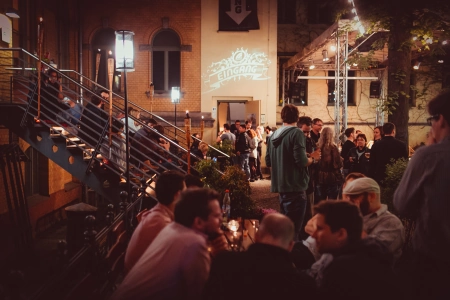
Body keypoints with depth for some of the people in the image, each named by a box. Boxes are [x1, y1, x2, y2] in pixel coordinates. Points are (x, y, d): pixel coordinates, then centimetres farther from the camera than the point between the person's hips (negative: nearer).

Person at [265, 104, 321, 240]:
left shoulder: (274, 135, 10)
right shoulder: (296, 133, -12)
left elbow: (268, 162, 16)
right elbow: (301, 161, -19)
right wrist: (313, 158, -1)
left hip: (281, 185, 8)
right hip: (295, 186, -8)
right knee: (293, 228, -4)